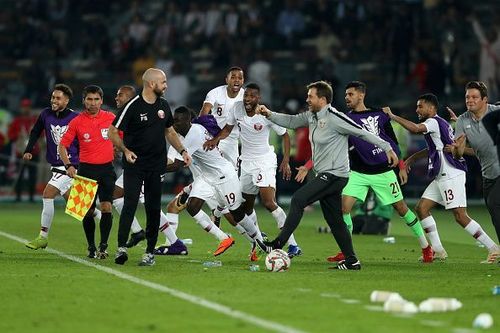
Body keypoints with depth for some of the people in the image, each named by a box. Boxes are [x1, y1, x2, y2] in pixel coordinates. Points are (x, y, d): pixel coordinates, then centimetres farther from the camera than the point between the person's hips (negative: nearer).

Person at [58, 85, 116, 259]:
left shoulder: (110, 118, 2)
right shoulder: (77, 122, -1)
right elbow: (62, 145, 1)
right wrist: (68, 165, -11)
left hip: (107, 168, 0)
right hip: (86, 169, 0)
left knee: (106, 207, -12)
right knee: (88, 211, 4)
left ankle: (103, 246, -7)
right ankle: (91, 247, 18)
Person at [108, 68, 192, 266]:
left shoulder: (163, 105, 9)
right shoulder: (133, 106, -10)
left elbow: (170, 131, 23)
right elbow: (113, 132, -6)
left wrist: (182, 151, 11)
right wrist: (125, 150, -19)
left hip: (156, 166, 5)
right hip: (134, 164, -5)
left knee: (153, 209, 4)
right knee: (130, 205, -15)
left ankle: (150, 252, 8)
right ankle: (121, 248, -18)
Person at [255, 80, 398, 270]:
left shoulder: (334, 118, -16)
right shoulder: (311, 116, 10)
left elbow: (362, 132, -12)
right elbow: (291, 121, 18)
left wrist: (387, 148, -11)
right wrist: (269, 114, 3)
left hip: (334, 174, -10)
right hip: (326, 176, 10)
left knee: (298, 200, -15)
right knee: (334, 221, 9)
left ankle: (278, 244, -14)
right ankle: (351, 261, 12)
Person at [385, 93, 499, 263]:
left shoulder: (434, 122, -10)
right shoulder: (440, 123, 19)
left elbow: (415, 128, -29)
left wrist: (393, 116, -21)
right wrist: (412, 158, 33)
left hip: (451, 175, -10)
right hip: (441, 177, 10)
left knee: (460, 216, -13)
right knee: (422, 207, 8)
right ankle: (438, 250, 8)